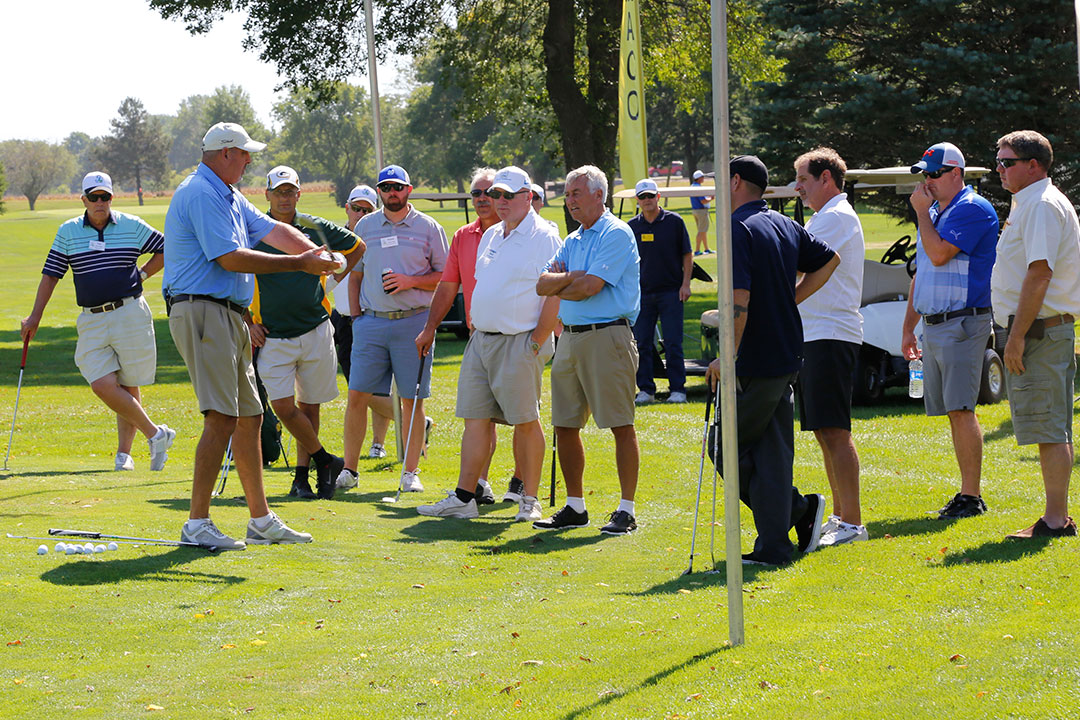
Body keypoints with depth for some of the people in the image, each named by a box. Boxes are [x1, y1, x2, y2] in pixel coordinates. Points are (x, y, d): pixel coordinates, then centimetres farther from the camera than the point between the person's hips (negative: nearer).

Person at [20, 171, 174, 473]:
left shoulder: (132, 226, 3)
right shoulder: (68, 232, 6)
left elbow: (166, 249, 14)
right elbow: (50, 274, 8)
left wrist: (142, 275, 4)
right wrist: (35, 316, 2)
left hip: (130, 315, -1)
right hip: (92, 321, 1)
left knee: (128, 388, 0)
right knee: (103, 386, -12)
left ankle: (123, 454, 11)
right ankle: (155, 434, 0)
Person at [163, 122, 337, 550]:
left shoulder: (229, 197, 21)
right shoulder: (201, 195, -13)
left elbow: (269, 229, 16)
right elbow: (230, 258, -19)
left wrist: (314, 252, -4)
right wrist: (299, 264, -14)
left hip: (230, 317, 11)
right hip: (203, 312, -11)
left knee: (249, 416, 14)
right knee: (222, 418, -17)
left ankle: (261, 519, 21)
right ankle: (197, 523, -18)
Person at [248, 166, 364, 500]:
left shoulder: (317, 229, 3)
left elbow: (357, 247, 20)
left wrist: (332, 278, 11)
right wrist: (247, 323, 1)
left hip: (315, 332, 1)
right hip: (273, 335, -1)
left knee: (308, 406, 6)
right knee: (283, 405, -13)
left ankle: (302, 475, 17)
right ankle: (324, 460, 5)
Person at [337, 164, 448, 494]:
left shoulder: (428, 228, 4)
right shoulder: (365, 226, 12)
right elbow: (355, 275, 18)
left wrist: (410, 281, -11)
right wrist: (357, 316, 8)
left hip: (413, 321, -2)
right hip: (371, 320, 2)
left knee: (412, 399, -1)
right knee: (357, 396, -2)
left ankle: (410, 473, 5)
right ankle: (348, 469, 5)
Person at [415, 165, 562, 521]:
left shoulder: (544, 238, -8)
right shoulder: (490, 237, 17)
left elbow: (557, 295, -14)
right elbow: (448, 285, 23)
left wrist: (536, 342, -16)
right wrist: (430, 328, 18)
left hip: (519, 343, -7)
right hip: (481, 340, 7)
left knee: (525, 421, -3)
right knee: (476, 418, 5)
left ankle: (530, 500, 4)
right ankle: (464, 498, 5)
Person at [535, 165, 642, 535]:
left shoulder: (616, 234, -7)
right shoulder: (573, 241, 19)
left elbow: (589, 287, -17)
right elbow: (542, 285, 9)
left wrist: (559, 288, 2)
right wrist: (569, 277, -10)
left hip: (607, 336, -9)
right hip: (570, 337, 9)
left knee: (621, 426, -5)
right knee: (565, 425, 9)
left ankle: (626, 510, -3)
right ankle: (574, 507, 18)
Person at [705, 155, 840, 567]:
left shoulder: (739, 229, -14)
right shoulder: (785, 226, 11)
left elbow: (740, 300, -23)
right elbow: (829, 260, 26)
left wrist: (728, 356, -17)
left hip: (755, 362, -8)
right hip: (786, 358, 8)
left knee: (727, 447, 3)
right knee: (771, 451, 9)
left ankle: (799, 510, 1)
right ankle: (774, 546, 7)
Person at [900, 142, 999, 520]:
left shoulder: (973, 209, -9)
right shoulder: (934, 212, 19)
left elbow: (939, 254, -21)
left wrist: (921, 211, -8)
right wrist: (908, 328, 23)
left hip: (963, 324, -9)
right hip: (932, 325, 9)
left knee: (961, 410, -12)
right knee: (952, 412, 9)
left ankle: (972, 496, -11)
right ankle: (966, 492, 12)